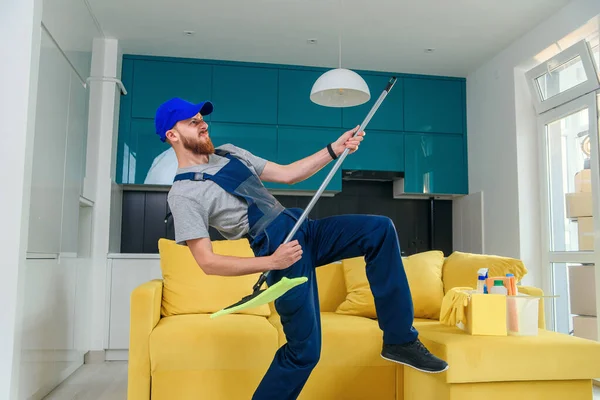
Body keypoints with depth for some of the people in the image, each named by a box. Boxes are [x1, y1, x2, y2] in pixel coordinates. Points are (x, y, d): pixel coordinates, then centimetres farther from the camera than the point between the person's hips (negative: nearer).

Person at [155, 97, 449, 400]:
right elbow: (208, 263, -15)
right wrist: (272, 262, -21)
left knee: (380, 229, -2)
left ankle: (399, 340, 2)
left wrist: (334, 150, 4)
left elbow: (286, 174, 14)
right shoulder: (184, 194, -10)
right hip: (280, 251, -8)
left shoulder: (229, 153, 14)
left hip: (304, 229, 8)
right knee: (304, 350, -7)